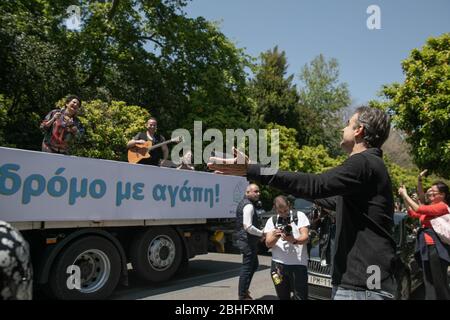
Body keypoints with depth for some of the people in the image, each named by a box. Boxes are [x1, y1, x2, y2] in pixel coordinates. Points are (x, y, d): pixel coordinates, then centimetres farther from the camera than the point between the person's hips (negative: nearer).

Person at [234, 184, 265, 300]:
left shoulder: (244, 203, 14)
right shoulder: (249, 206, -19)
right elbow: (248, 227, -26)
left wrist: (259, 234, 16)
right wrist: (261, 233, -13)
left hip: (245, 240, 11)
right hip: (248, 242, -11)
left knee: (254, 265, 22)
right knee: (247, 267, 0)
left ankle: (243, 290, 32)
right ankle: (242, 295, 12)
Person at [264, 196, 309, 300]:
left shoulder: (300, 216, 1)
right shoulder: (271, 221, 6)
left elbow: (305, 237, -10)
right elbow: (268, 244, -3)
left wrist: (294, 240, -31)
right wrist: (276, 236, -25)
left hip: (298, 264, -2)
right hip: (278, 264, 3)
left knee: (300, 297, -4)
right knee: (283, 297, 11)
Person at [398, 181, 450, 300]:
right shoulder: (431, 207, 17)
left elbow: (419, 209, -18)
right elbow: (412, 213, 20)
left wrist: (405, 194, -11)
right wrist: (404, 197, 11)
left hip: (436, 248, -9)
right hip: (427, 248, 9)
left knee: (439, 283, -3)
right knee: (429, 283, 10)